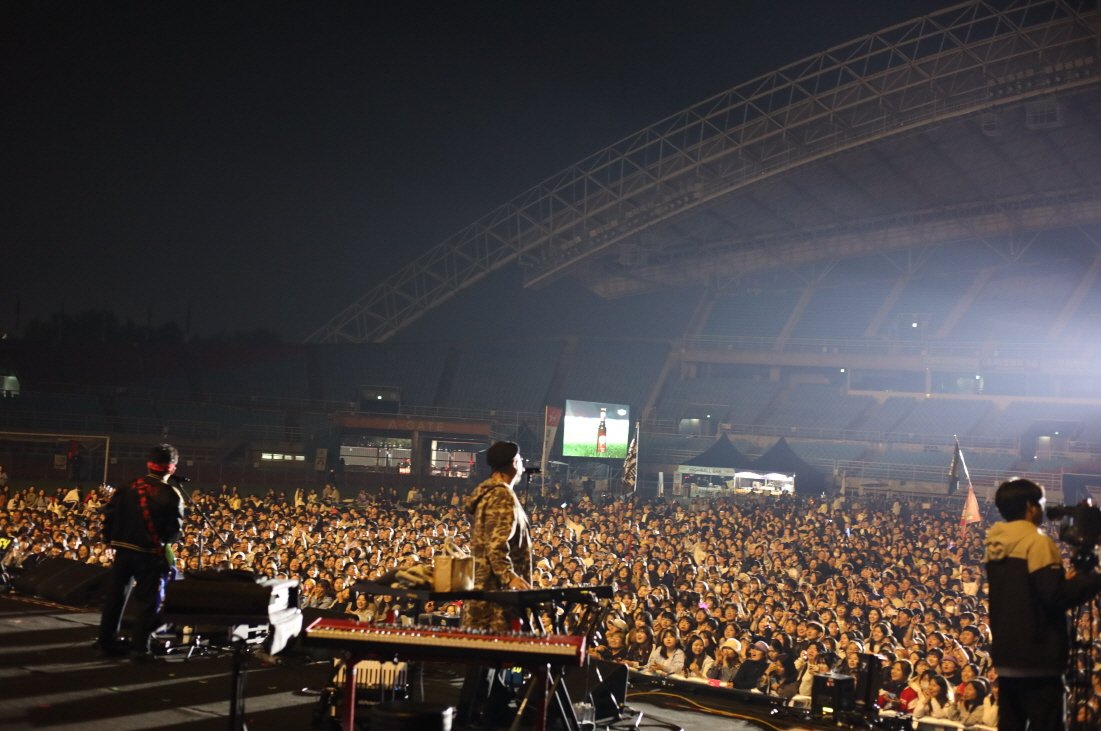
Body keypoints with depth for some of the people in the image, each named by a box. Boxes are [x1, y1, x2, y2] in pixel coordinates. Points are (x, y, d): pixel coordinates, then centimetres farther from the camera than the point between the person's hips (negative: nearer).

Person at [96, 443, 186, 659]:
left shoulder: (128, 487, 3)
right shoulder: (171, 495, -8)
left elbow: (109, 514, 3)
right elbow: (175, 529, -9)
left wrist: (112, 540, 12)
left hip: (123, 549, 4)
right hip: (150, 553, -4)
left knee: (115, 594, 16)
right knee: (149, 599, 5)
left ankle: (106, 641, 23)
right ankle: (139, 646, 1)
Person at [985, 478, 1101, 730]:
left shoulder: (995, 545, 12)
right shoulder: (1036, 542, -13)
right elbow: (1056, 596, -20)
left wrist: (1063, 577, 20)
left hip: (1006, 655, 8)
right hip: (1037, 657, -8)